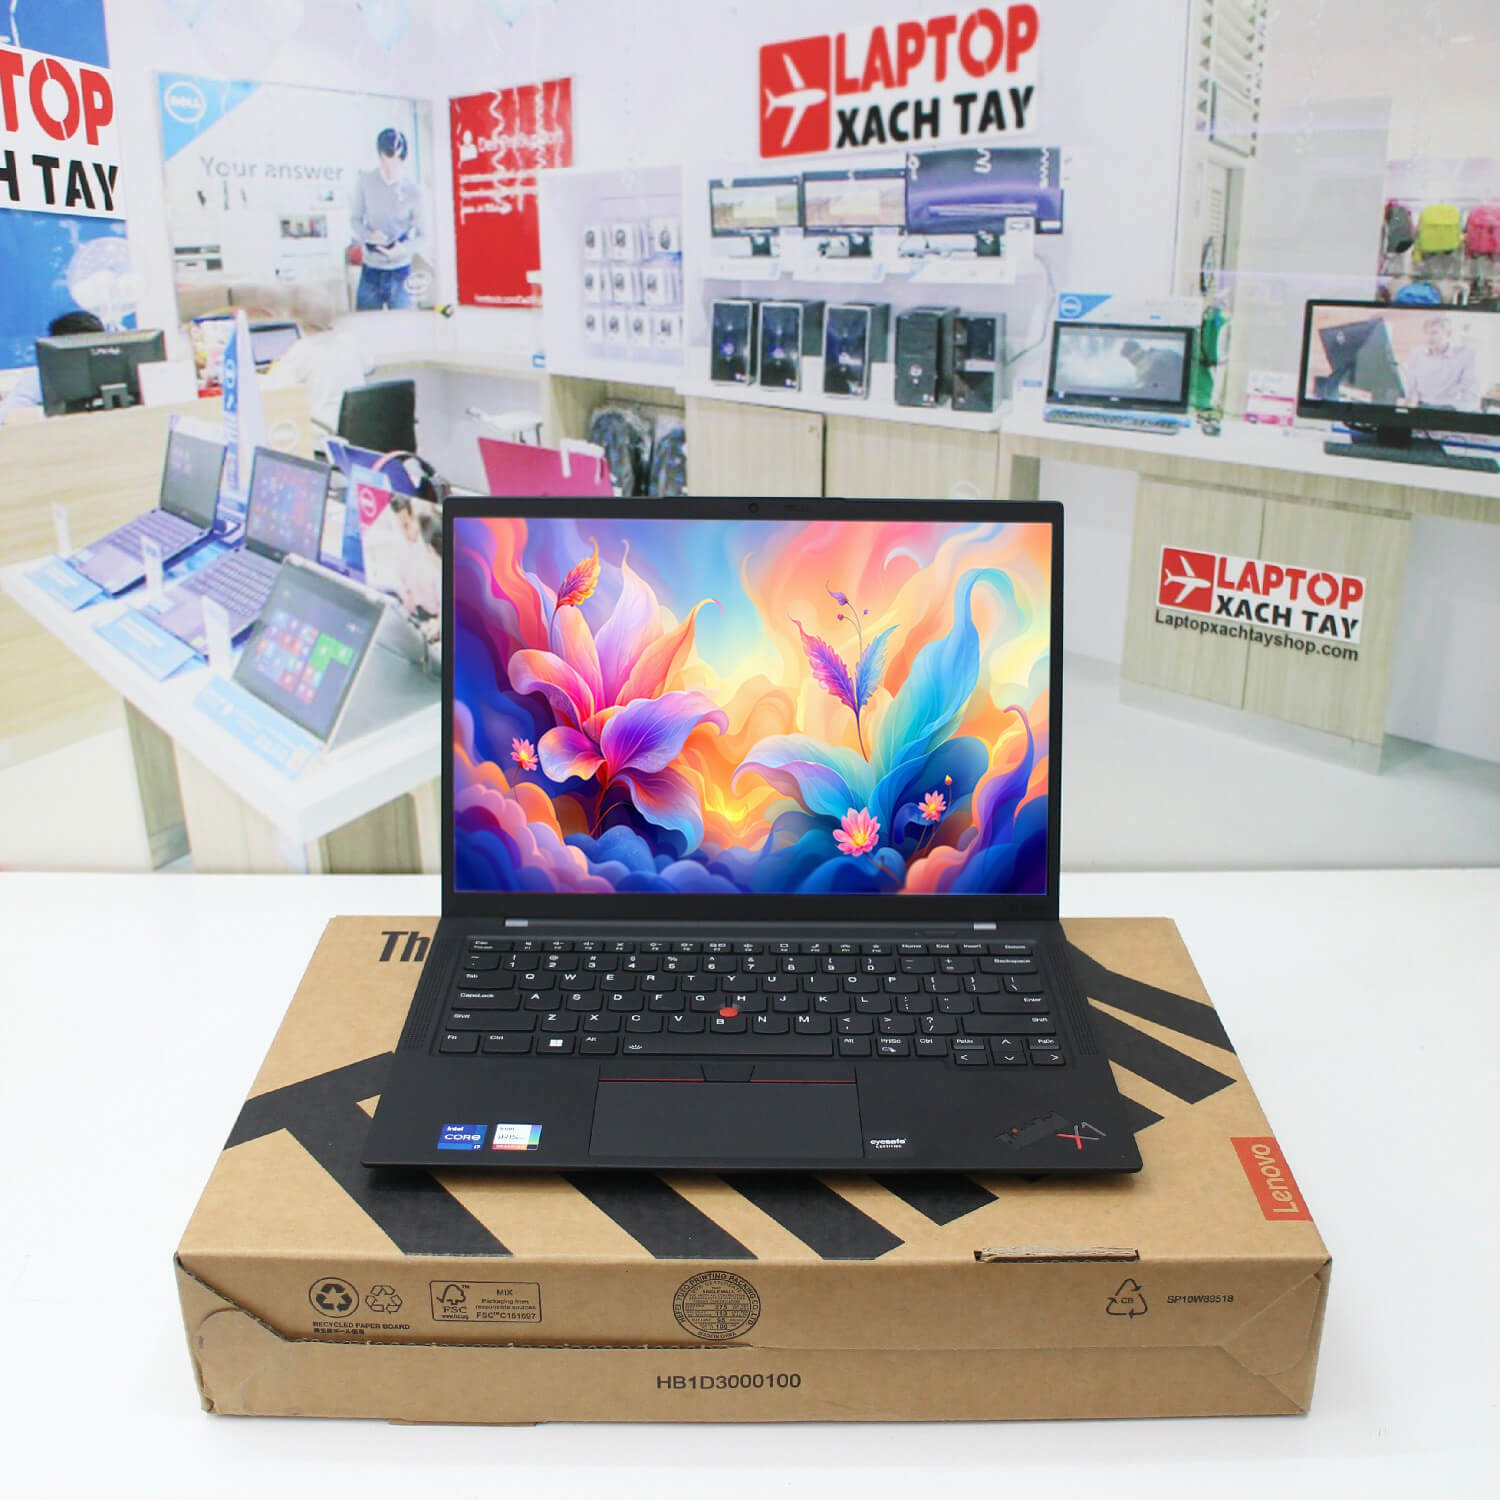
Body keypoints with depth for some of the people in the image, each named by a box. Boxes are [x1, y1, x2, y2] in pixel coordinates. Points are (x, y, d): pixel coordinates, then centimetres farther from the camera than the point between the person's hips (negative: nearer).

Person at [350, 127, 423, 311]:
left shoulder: (413, 191, -7)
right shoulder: (365, 183, -4)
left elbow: (420, 234, -2)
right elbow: (354, 220, 4)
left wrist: (404, 248, -23)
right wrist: (368, 235, -18)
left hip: (400, 271, -1)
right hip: (370, 270, 1)